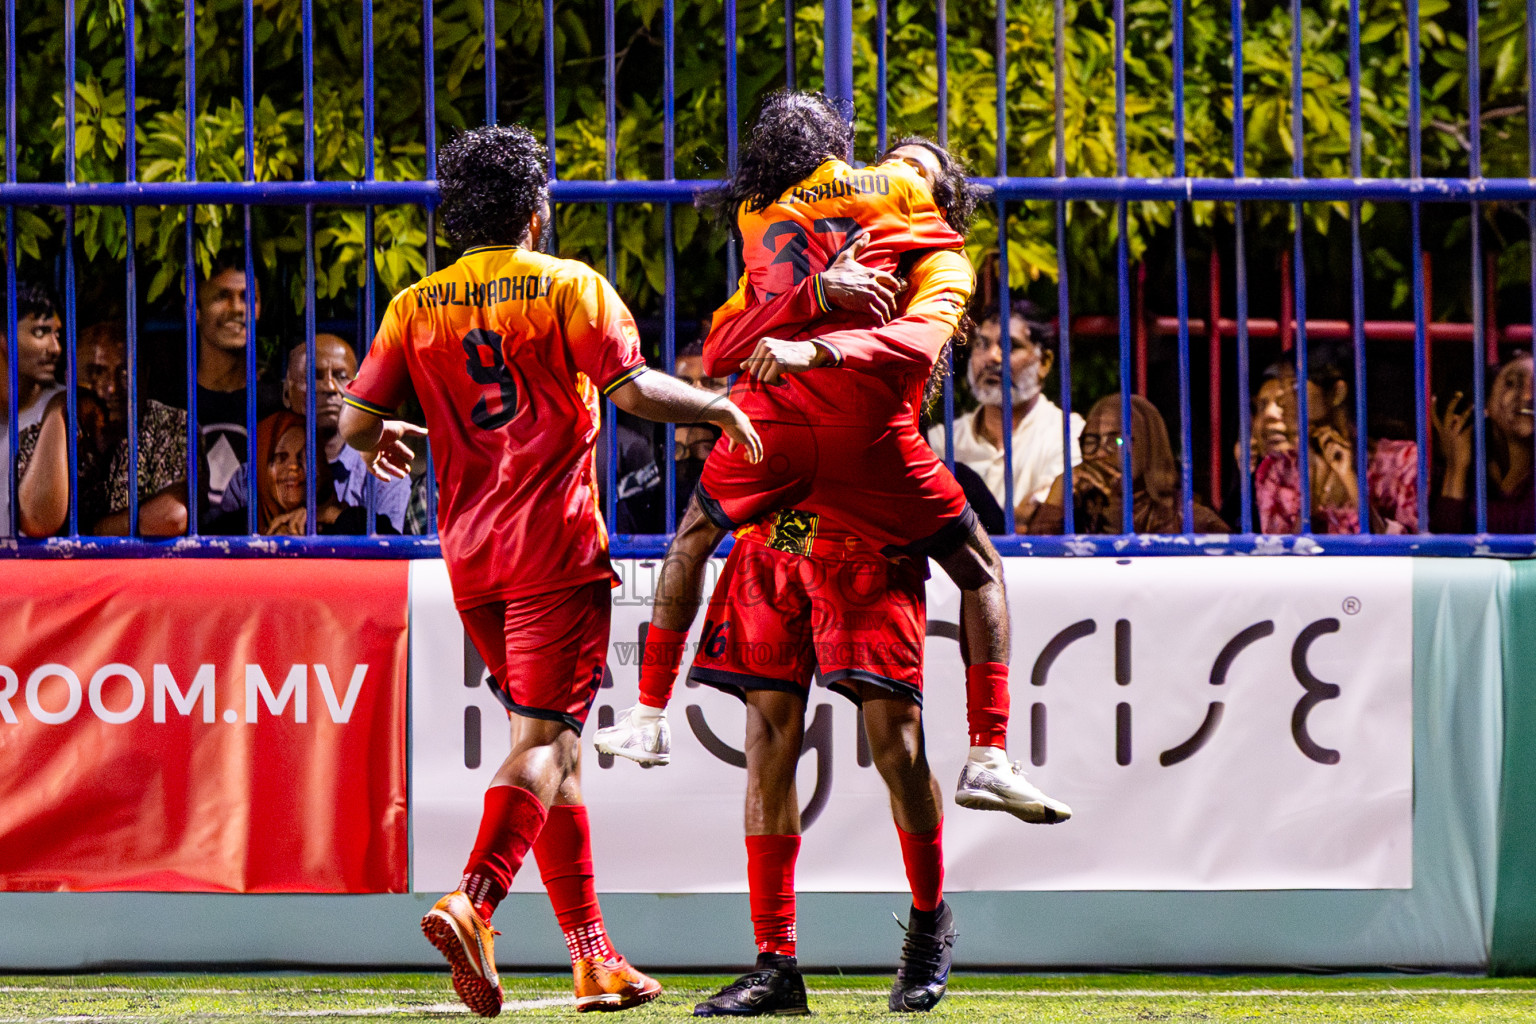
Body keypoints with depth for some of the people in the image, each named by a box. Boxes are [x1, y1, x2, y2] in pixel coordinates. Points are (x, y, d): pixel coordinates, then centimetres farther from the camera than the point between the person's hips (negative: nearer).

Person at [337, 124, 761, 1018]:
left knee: (554, 745, 15)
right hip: (556, 544, -5)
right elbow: (633, 389, -14)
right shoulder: (570, 288, -3)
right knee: (544, 741, -10)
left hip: (471, 558, 5)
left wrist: (386, 439, 28)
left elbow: (356, 423, 6)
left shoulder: (416, 307, 9)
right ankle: (473, 902, -32)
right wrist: (719, 407, 1)